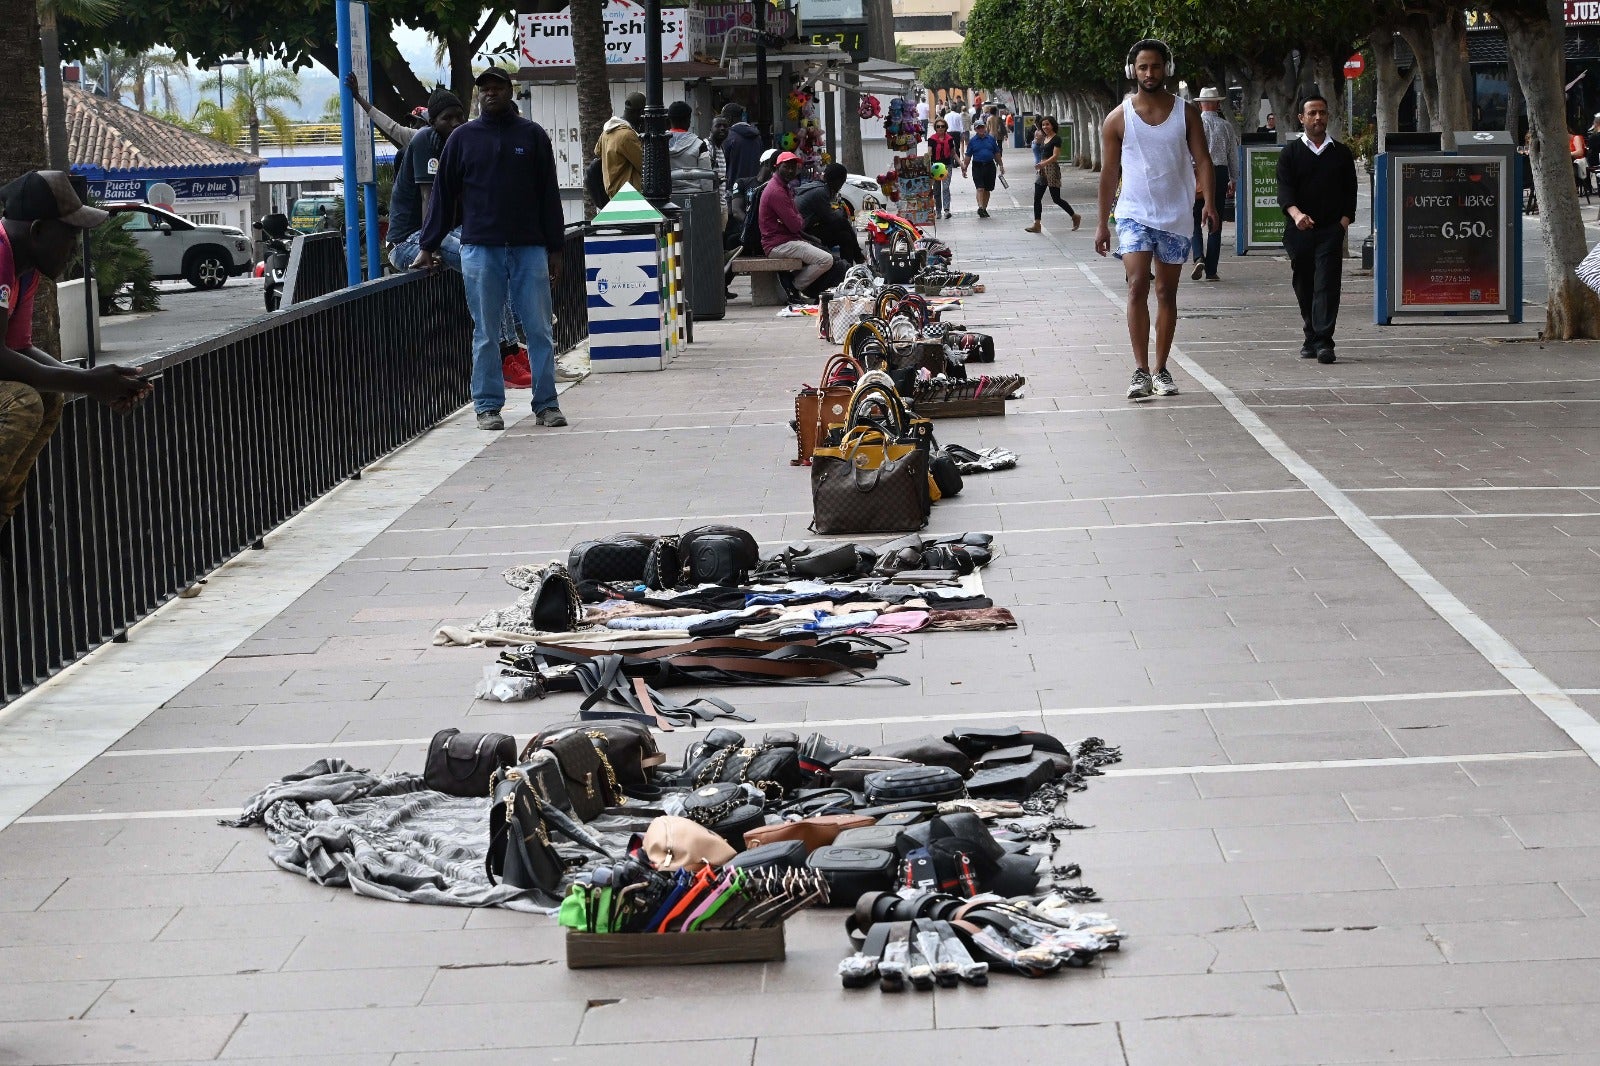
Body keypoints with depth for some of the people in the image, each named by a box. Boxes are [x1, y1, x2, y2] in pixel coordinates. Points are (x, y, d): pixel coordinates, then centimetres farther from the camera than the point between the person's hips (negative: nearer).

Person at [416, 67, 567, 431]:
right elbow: (443, 195, 10)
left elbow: (549, 195, 8)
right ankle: (488, 406, 8)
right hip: (480, 248, 0)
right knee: (485, 334, 3)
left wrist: (555, 250, 4)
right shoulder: (463, 138, 8)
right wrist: (428, 246, 7)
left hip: (529, 249, 0)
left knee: (539, 330, 0)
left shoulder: (532, 135, 7)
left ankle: (546, 404, 6)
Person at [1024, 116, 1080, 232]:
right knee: (1037, 198, 0)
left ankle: (1075, 216, 17)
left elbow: (1055, 156, -19)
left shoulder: (1056, 138, -10)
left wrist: (1043, 164, -29)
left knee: (1056, 198, -1)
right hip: (1042, 170, 8)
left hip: (1052, 169, -8)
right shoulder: (1044, 138, 14)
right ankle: (1037, 224, 0)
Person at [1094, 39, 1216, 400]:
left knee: (1166, 292, 8)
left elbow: (1201, 159, -2)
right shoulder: (1118, 119, 1)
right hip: (1134, 213, -2)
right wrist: (1102, 223, 4)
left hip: (1175, 215, 2)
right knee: (1137, 285, -16)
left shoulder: (1185, 113, 4)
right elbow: (1110, 171, 5)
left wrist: (1208, 201, -18)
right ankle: (1141, 371, -18)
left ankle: (1161, 370, 17)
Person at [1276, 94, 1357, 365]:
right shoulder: (1290, 153, 7)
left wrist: (1344, 221, -3)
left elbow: (1350, 191, 12)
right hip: (1299, 230, 1)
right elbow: (1284, 189, -5)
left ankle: (1323, 341, -17)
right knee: (1304, 286, 7)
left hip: (1331, 229, -1)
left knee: (1327, 283, -11)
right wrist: (1296, 213, -24)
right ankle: (1311, 337, 20)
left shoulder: (1341, 154, 11)